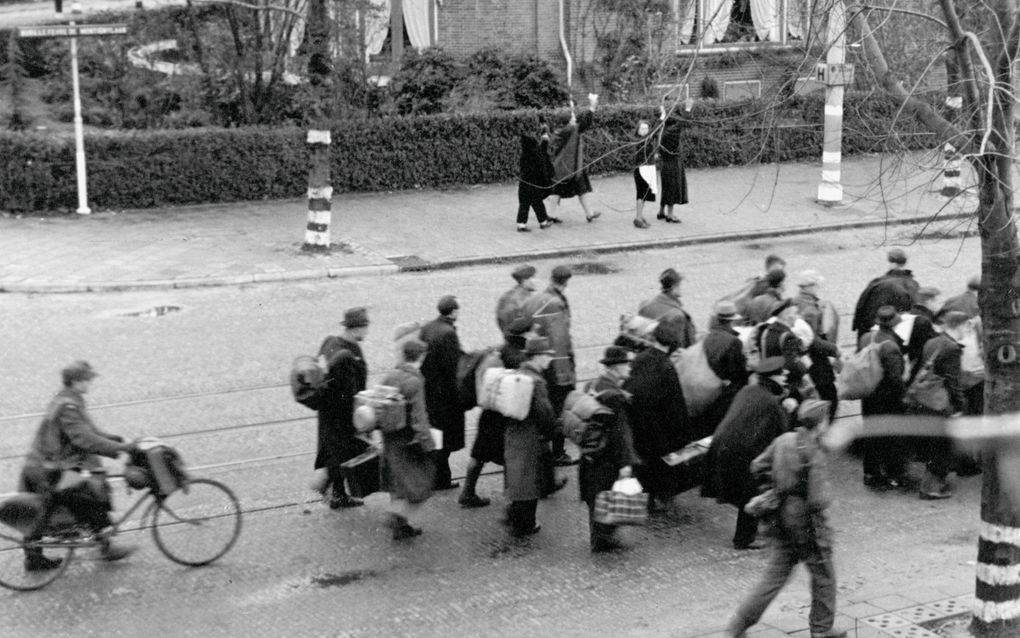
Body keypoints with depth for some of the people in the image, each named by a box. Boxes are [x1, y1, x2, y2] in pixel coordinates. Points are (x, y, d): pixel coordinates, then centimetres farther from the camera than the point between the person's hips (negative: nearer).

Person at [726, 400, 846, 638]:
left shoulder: (784, 440, -1)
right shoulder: (814, 456, -22)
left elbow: (757, 468, 7)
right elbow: (818, 502, -25)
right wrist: (826, 492, -4)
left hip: (783, 522, 7)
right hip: (807, 526, -7)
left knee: (776, 574, 14)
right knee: (823, 576, 13)